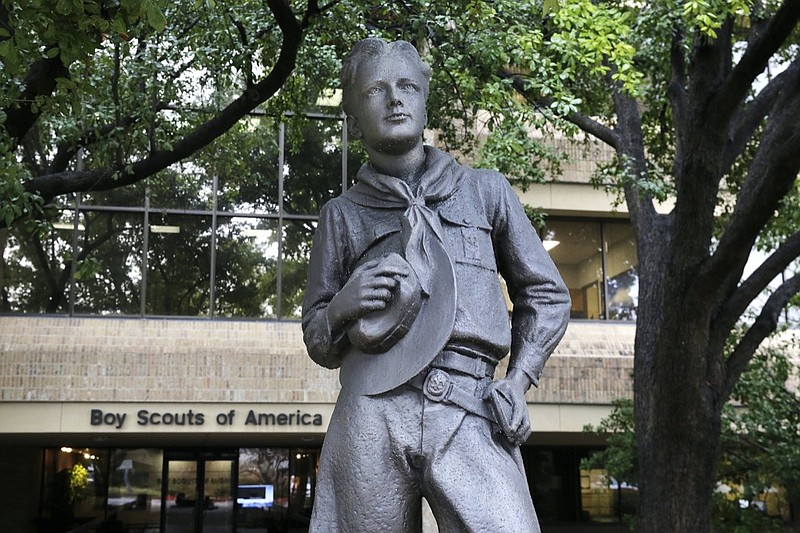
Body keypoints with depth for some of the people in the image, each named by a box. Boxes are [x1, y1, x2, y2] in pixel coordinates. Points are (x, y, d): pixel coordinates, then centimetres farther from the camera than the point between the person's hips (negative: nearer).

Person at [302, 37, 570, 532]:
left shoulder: (486, 190, 17)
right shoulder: (342, 215, 17)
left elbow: (546, 294, 20)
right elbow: (318, 343, 20)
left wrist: (519, 379, 6)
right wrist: (341, 307, -3)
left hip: (471, 416, 0)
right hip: (372, 416, 1)